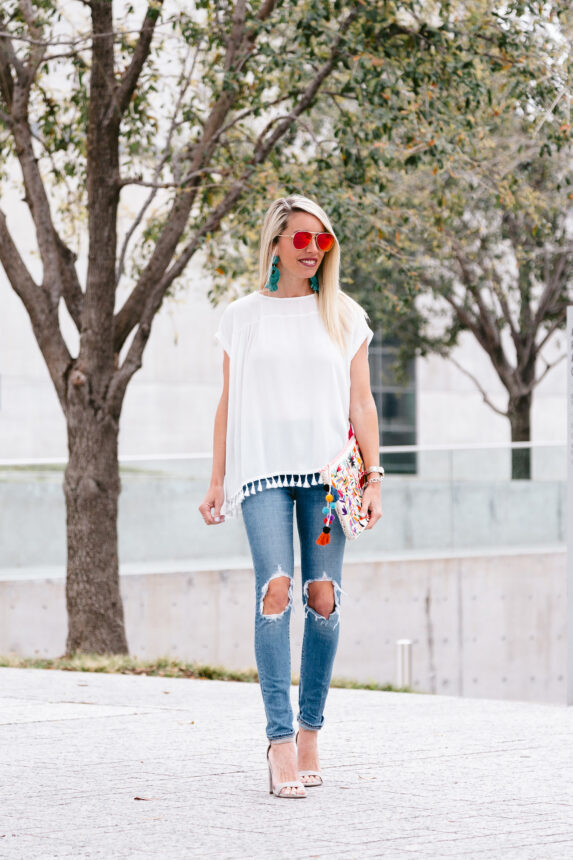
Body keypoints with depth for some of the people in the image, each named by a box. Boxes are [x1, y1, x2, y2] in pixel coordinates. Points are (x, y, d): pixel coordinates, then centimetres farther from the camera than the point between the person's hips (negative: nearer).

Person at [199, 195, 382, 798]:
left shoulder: (344, 316, 13)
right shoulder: (242, 317, 13)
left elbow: (361, 403, 10)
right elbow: (228, 404, 15)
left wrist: (372, 477, 1)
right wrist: (217, 483, 11)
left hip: (328, 470, 1)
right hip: (264, 471, -1)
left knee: (323, 597, -6)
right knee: (275, 589, -17)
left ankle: (309, 731, 6)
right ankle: (280, 742, -21)